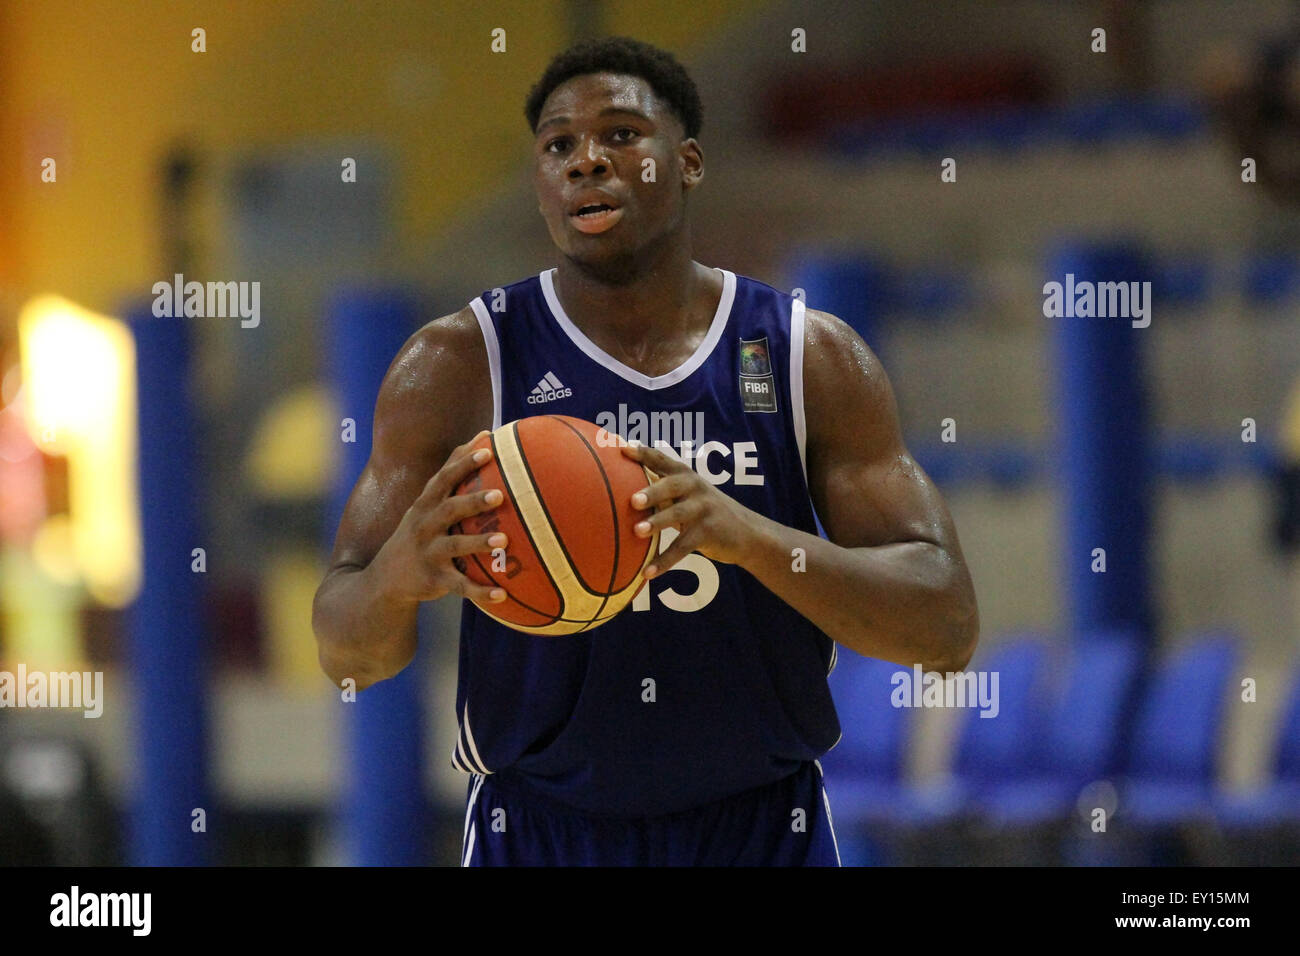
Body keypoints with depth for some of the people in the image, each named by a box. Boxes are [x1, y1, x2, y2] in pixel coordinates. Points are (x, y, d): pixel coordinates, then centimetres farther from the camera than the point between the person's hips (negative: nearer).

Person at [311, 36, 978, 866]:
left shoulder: (814, 359, -3)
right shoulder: (457, 366, -5)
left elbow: (949, 629, -11)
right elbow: (346, 653, -7)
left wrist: (751, 538, -28)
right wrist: (399, 573, -31)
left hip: (764, 829, 1)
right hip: (539, 833, 0)